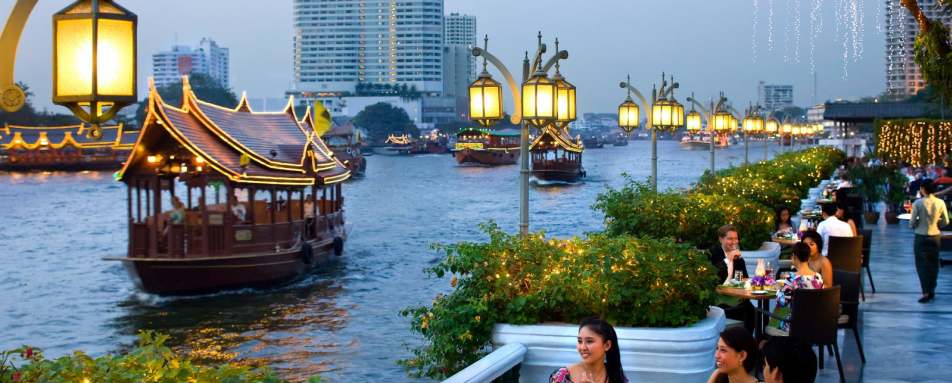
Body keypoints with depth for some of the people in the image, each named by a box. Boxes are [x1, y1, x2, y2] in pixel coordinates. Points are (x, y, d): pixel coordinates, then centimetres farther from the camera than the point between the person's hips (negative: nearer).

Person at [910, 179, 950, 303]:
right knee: (933, 264, 16)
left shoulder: (918, 203, -13)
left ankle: (926, 292, -5)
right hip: (935, 236, 3)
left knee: (922, 264, 3)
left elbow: (912, 223, -10)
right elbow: (945, 222, 2)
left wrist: (913, 225, 12)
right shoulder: (940, 203, -5)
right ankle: (931, 290, 25)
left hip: (921, 237, -3)